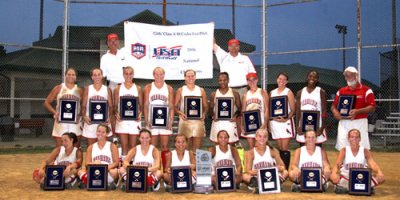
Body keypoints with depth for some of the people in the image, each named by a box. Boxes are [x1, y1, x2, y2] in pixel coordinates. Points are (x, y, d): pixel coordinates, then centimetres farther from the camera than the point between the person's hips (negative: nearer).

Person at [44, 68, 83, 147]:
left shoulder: (79, 90, 8)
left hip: (75, 123, 1)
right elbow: (46, 103, 5)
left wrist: (80, 115, -8)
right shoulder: (58, 88, 4)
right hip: (61, 122, -1)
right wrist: (55, 112, -10)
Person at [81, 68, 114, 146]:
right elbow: (83, 105, 4)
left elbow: (110, 106, 5)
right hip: (90, 121, 0)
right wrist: (84, 116, -13)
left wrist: (109, 117, -12)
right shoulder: (87, 89, 6)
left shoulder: (107, 89, 7)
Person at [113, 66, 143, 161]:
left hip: (134, 119, 0)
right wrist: (116, 114, -12)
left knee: (133, 146, 3)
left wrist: (140, 114, -12)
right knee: (124, 145, 0)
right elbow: (115, 105, 7)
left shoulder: (138, 88, 8)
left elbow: (141, 105, 7)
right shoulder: (118, 88, 8)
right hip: (122, 120, 0)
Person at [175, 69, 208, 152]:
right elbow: (175, 106, 4)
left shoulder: (201, 90, 12)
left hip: (198, 120, 1)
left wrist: (204, 114, -9)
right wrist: (180, 113, -15)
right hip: (185, 121, -1)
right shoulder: (180, 90, 8)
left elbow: (206, 106, 11)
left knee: (197, 148, 0)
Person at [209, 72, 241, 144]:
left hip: (230, 123, -1)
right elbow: (211, 108, 12)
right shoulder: (214, 94, 7)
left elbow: (239, 108, 6)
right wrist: (213, 116, -8)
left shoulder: (234, 93, 5)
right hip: (217, 123, 1)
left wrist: (235, 116, -12)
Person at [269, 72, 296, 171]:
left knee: (285, 147, -7)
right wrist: (269, 121, 2)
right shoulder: (272, 92, 11)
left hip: (285, 122, -4)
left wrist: (286, 119, -20)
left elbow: (293, 110, -5)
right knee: (279, 147, 7)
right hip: (274, 121, 4)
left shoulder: (288, 92, -1)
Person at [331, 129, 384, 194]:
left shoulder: (365, 151, 4)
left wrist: (379, 172, -33)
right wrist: (334, 173, -35)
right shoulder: (344, 150, 0)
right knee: (333, 178, -33)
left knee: (381, 178, -23)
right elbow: (337, 164, -12)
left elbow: (373, 164, -10)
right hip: (346, 179, -1)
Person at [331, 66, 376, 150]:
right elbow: (333, 106, 16)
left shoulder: (366, 90, 1)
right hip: (344, 123, 4)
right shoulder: (341, 91, 13)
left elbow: (372, 107, -5)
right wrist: (335, 113, -7)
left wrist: (357, 111, -19)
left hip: (360, 123, -3)